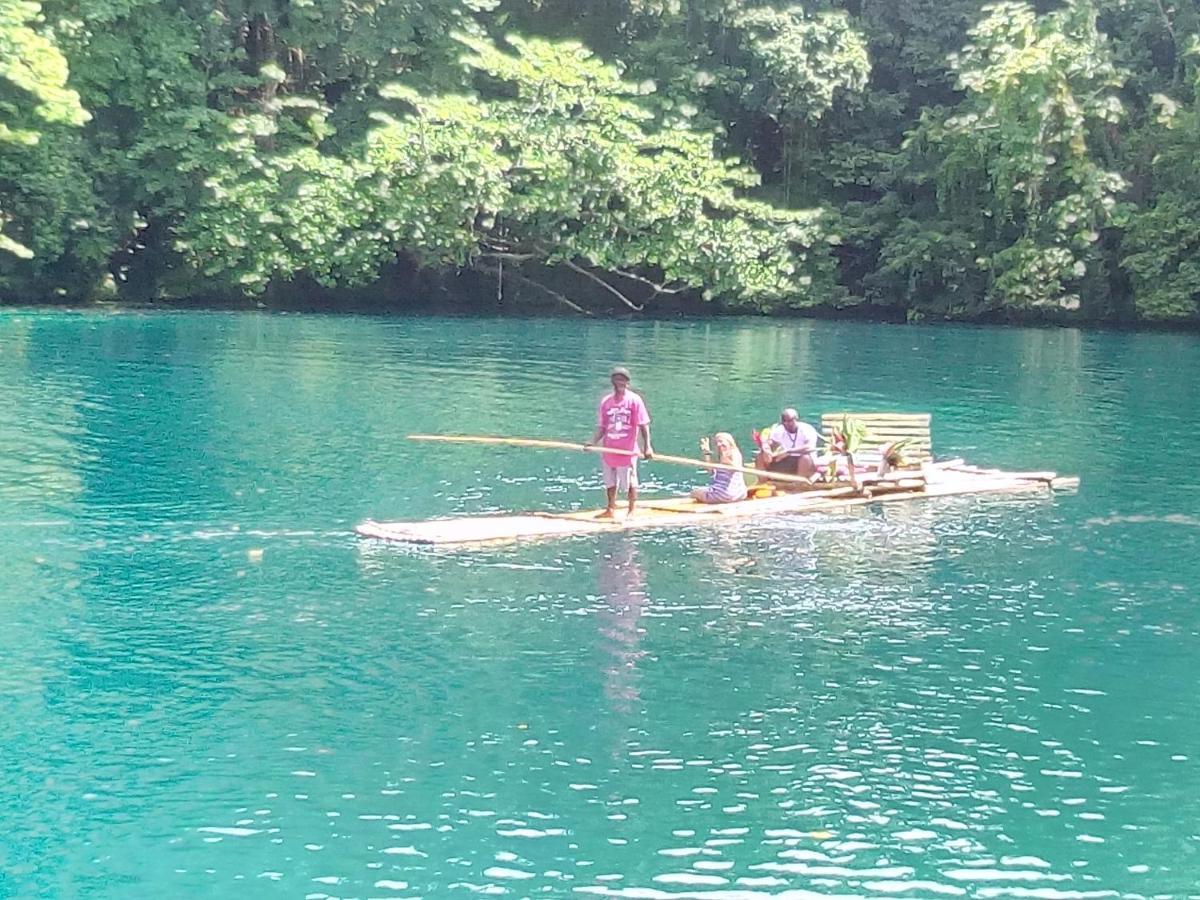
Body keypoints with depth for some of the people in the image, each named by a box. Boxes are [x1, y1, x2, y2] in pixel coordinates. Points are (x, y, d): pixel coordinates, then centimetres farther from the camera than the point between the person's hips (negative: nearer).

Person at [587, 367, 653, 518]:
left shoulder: (634, 400, -6)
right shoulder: (606, 401, 6)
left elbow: (643, 425, -8)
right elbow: (602, 427, 9)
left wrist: (647, 446, -15)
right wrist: (593, 442, -6)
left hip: (627, 450, -4)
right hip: (609, 450, 5)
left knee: (630, 482, 3)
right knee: (610, 482, 14)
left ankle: (631, 511, 15)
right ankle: (610, 510, 26)